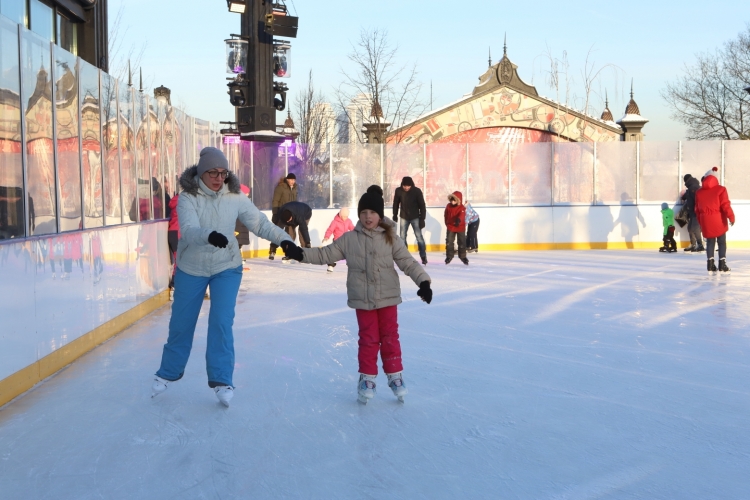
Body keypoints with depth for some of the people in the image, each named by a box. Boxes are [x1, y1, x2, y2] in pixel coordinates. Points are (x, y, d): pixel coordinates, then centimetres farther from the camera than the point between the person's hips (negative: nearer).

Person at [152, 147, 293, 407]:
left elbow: (260, 223, -9)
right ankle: (168, 373, 33)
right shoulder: (188, 198, -18)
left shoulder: (235, 197, -11)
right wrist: (209, 236, -53)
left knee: (221, 322, -9)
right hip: (190, 269, 0)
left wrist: (284, 239, -24)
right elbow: (188, 230, -32)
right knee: (181, 323, 11)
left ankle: (221, 380, 3)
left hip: (227, 268, 0)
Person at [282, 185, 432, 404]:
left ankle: (395, 376, 22)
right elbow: (326, 254, 0)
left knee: (390, 337, 9)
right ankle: (367, 379, 18)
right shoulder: (349, 239, -1)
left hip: (388, 297, 0)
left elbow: (407, 262, -6)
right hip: (362, 299, 0)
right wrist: (301, 254, -10)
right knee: (368, 339, 6)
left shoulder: (390, 238, -3)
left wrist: (423, 281, -17)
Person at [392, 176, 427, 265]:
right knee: (402, 237, 5)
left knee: (419, 237, -4)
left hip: (415, 217, -2)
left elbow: (422, 205, -11)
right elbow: (396, 203, 5)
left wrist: (422, 219, -13)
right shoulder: (398, 191, -11)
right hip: (404, 217, 2)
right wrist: (395, 215, 11)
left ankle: (423, 257, 2)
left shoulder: (417, 191, -16)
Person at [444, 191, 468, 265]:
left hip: (460, 227, -3)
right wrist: (447, 223, 14)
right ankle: (449, 256, 13)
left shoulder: (462, 208, -15)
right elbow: (446, 215, 12)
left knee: (462, 242, 5)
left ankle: (463, 256, 18)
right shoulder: (448, 206, -2)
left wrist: (458, 220, -54)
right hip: (450, 226, 3)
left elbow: (462, 215, -34)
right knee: (449, 241, 2)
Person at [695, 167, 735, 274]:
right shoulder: (720, 189, -4)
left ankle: (710, 265, 5)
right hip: (718, 220, -3)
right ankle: (722, 265, 0)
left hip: (706, 221, 3)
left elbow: (697, 209, 11)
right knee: (722, 242, 5)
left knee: (710, 242, 11)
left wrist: (701, 222, 18)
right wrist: (731, 217, -8)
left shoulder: (699, 192, 8)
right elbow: (725, 205, -12)